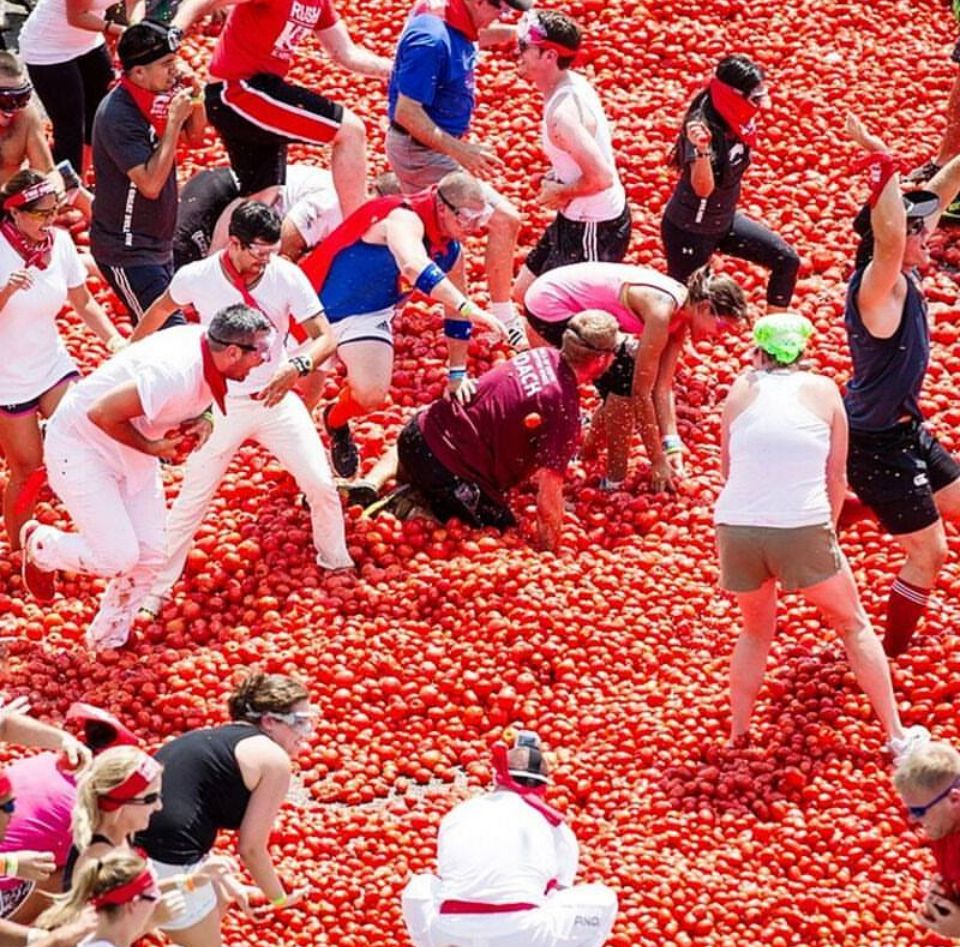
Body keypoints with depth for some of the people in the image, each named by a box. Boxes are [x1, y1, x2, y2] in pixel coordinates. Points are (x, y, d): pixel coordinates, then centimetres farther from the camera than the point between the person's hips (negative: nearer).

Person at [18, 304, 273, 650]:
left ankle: (107, 642, 24)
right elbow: (101, 413, -32)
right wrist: (150, 447, -21)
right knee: (117, 556, -12)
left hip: (132, 452, 9)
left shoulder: (209, 347, -11)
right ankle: (39, 545, 16)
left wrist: (197, 423, -10)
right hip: (81, 444, -9)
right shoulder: (174, 372, -37)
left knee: (151, 554, 7)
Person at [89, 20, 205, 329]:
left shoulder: (159, 94, -1)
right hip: (126, 250, -9)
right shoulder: (118, 115, -25)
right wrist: (174, 119, -26)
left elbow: (195, 134, 15)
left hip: (158, 243, 9)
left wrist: (193, 94, -5)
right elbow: (150, 184, -29)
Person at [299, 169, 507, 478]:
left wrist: (457, 376, 11)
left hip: (369, 317, 5)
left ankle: (336, 423, 19)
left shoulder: (450, 248, -3)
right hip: (321, 302, -5)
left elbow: (455, 313, 10)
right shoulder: (404, 219, -28)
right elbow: (414, 268, -50)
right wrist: (467, 307, -58)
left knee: (371, 394, -12)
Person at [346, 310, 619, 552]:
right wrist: (552, 555, -15)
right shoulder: (564, 406, -22)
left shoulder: (542, 355, -1)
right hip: (450, 471, -9)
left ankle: (370, 484, 16)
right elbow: (549, 488, -22)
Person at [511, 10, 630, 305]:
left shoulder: (562, 112, -29)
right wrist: (556, 179, 5)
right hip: (577, 218, 10)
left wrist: (561, 193, -16)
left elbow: (602, 176, -34)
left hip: (594, 228, -10)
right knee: (525, 292, 20)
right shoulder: (572, 84, 1)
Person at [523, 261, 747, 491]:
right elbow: (641, 391, -23)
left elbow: (663, 386, 3)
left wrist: (672, 446, -4)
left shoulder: (680, 314, -1)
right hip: (549, 306, -9)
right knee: (626, 376, -15)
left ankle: (588, 450, 31)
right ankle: (615, 481, -5)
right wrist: (658, 461, -16)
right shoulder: (662, 310, -28)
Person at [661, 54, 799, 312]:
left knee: (787, 261, 3)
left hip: (725, 221, 8)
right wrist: (701, 149, -58)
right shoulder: (702, 126, -31)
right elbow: (703, 188, -39)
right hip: (688, 230, -8)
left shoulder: (736, 119, -7)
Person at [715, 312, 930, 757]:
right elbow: (837, 476, 10)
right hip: (803, 531, -1)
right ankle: (896, 734, 21)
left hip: (736, 527, 2)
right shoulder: (823, 390, 7)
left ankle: (736, 736, 28)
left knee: (755, 630, 27)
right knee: (854, 625, 19)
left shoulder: (741, 390, 9)